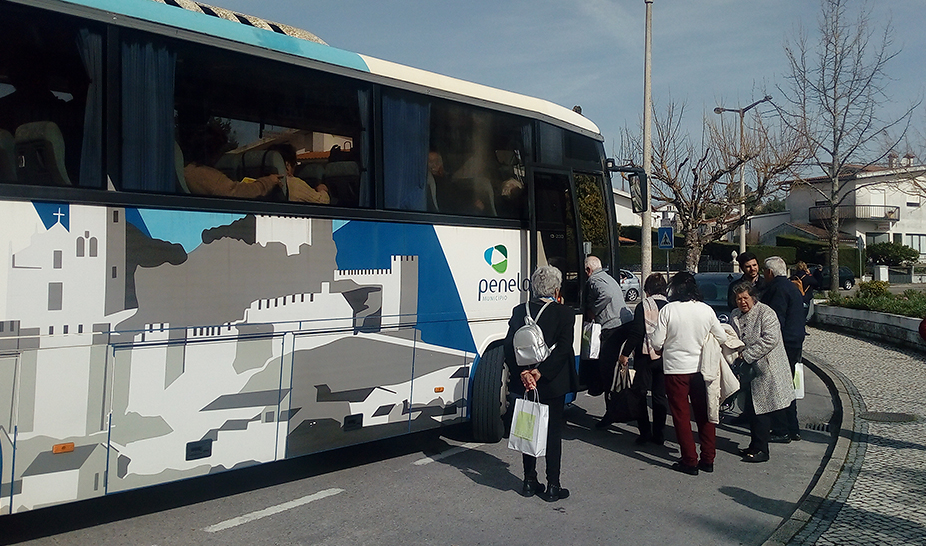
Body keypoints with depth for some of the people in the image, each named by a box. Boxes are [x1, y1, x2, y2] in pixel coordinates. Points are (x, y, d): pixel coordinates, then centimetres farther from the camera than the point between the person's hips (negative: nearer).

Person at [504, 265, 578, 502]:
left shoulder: (520, 311, 1)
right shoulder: (564, 313, -9)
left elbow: (509, 346, -7)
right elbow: (563, 348, -18)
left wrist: (523, 373, -12)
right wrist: (540, 372, -19)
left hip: (525, 382, 4)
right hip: (553, 384, -3)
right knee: (553, 431, 7)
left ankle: (529, 482, 22)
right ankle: (552, 486, 11)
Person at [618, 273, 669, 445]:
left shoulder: (643, 306, -11)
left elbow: (636, 332, -15)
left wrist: (625, 353, -7)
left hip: (646, 355, -4)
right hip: (665, 357, 4)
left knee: (640, 393, 7)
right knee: (660, 395, 12)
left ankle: (645, 432, 6)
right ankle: (659, 434, 15)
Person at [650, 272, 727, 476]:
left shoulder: (668, 310, -13)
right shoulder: (706, 310, -4)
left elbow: (657, 343, -11)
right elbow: (722, 338, 4)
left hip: (675, 369, -3)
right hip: (700, 368, 4)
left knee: (681, 416, 7)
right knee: (704, 414, 15)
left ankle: (690, 461, 10)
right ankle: (708, 459, 22)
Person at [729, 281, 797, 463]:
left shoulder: (766, 313, -11)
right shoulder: (735, 316, 11)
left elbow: (770, 339, -21)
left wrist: (747, 355, -21)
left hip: (765, 370, -7)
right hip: (748, 371, 7)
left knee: (761, 411, -3)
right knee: (751, 410, 13)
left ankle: (761, 450, 5)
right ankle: (755, 446, 24)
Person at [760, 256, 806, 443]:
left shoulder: (777, 288, -15)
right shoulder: (793, 288, 17)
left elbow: (776, 321, -21)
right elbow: (801, 318, 22)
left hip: (782, 345, -10)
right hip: (795, 345, 10)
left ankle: (781, 432, 1)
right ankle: (793, 430, 23)